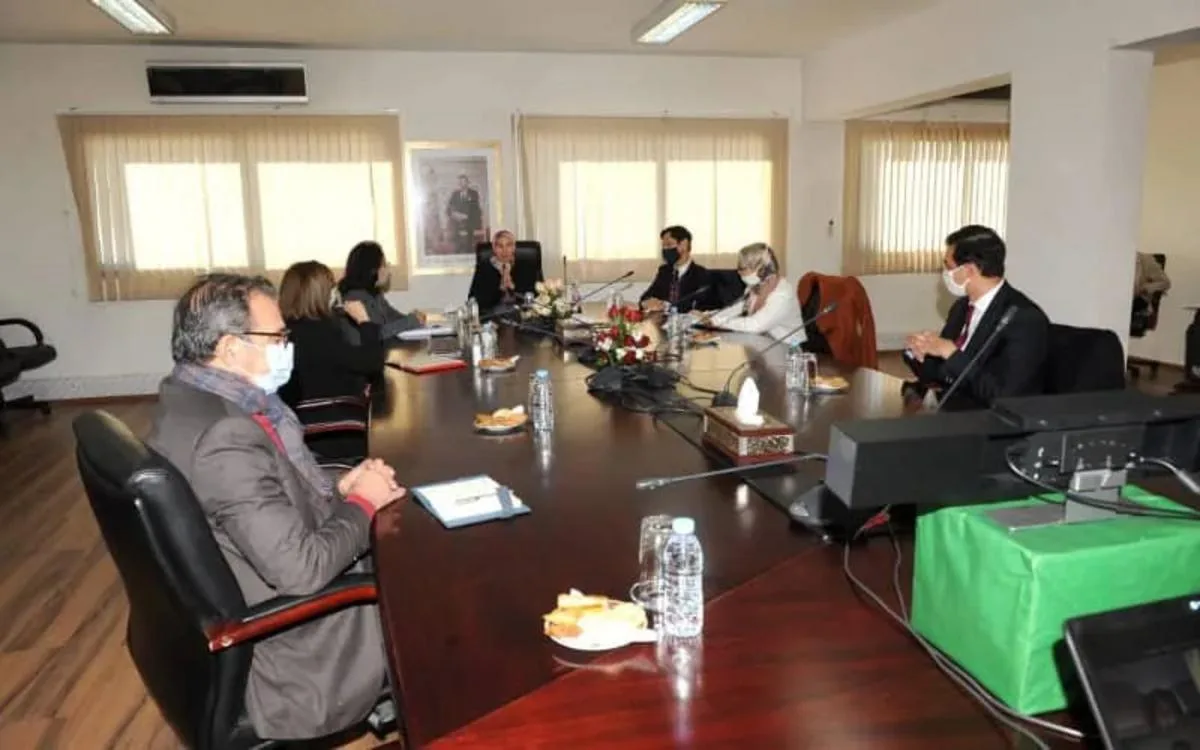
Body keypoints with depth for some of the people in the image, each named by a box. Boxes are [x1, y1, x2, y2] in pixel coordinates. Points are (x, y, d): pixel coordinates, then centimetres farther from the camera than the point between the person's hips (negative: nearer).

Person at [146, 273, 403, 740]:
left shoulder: (188, 402, -1)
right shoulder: (226, 437, -32)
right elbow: (302, 570, -31)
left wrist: (337, 489, -4)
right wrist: (362, 504, -16)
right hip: (291, 655, -9)